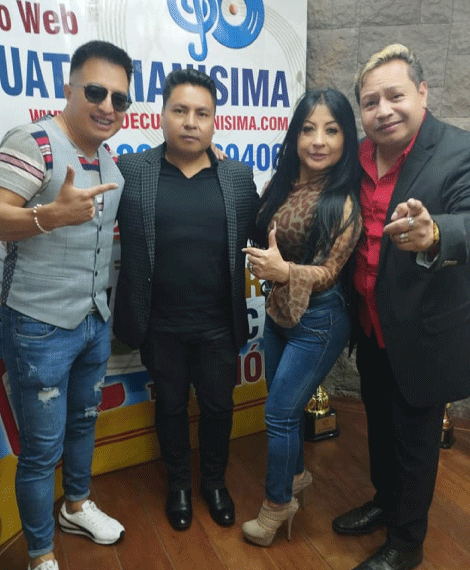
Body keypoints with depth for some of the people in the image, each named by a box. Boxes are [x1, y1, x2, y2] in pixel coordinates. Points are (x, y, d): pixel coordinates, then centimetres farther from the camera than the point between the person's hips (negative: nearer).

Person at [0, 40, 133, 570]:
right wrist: (52, 215, -38)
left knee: (84, 422, 24)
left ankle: (76, 506, 48)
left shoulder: (110, 161, 9)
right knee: (42, 449, 7)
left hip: (95, 321, 8)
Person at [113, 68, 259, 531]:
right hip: (160, 325, -1)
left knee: (218, 406, 17)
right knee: (170, 405, 18)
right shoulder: (130, 171, -4)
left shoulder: (240, 177, 1)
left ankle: (214, 481, 44)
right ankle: (178, 483, 43)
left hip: (219, 324, 1)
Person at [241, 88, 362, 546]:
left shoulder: (345, 202, -17)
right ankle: (295, 474, 46)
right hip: (278, 310, 6)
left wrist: (284, 270, -35)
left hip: (318, 321, -6)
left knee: (279, 413, 3)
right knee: (284, 406, 20)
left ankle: (278, 503, 27)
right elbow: (263, 236, 8)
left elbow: (328, 272, -17)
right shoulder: (282, 183, 0)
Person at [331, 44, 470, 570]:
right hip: (371, 325, 5)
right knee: (380, 422, 23)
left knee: (415, 435, 13)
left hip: (422, 330, -5)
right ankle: (385, 501, 50)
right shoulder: (358, 156, -1)